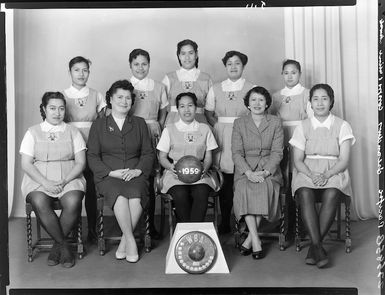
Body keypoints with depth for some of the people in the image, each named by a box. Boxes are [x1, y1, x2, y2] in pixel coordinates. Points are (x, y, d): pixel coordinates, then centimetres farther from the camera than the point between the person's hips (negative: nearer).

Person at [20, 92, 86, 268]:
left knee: (73, 202, -32)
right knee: (39, 203, -33)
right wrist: (45, 182, -14)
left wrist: (65, 181, -13)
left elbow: (80, 163, 5)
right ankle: (63, 245, -15)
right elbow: (26, 164, 2)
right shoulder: (33, 132, 12)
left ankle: (57, 245, -10)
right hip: (38, 179, 0)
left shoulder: (73, 132, 13)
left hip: (69, 179, 0)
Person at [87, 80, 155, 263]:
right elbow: (92, 157, 5)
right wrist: (112, 172, -10)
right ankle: (130, 240, -21)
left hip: (135, 175, 1)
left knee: (135, 197, -32)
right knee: (119, 195, -33)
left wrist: (138, 170, -7)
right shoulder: (99, 125, 13)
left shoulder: (139, 123, 18)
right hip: (108, 177, -1)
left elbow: (148, 153, 13)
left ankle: (123, 242, -16)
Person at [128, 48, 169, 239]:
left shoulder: (158, 87, 12)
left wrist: (158, 131, 3)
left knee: (149, 180, -2)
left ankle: (150, 224, 8)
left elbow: (163, 113, 17)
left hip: (151, 135, 1)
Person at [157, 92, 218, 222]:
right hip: (175, 174, -1)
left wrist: (204, 168, -10)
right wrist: (171, 167, -13)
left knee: (201, 194, -32)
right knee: (180, 195, -33)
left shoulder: (204, 129, 14)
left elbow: (208, 157, 12)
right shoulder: (169, 130, 10)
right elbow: (162, 157, 9)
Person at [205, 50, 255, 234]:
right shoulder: (215, 89, 13)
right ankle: (225, 223, 8)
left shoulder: (252, 89, 6)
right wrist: (218, 125, 1)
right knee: (224, 180, -1)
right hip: (222, 137, 2)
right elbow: (208, 112, 16)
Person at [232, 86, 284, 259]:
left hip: (268, 169, 0)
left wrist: (265, 172, -15)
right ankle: (256, 241, -29)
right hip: (245, 170, 0)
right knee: (244, 188, -32)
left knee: (264, 187, -32)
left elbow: (277, 152, 1)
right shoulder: (239, 123, 9)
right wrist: (248, 172, -16)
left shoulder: (275, 123, 9)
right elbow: (236, 153, 1)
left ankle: (250, 238, -21)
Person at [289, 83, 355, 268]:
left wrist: (326, 175, -19)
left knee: (331, 194, -34)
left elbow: (343, 161, -1)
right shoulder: (303, 127, 11)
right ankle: (318, 247, -32)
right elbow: (298, 160, 4)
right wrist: (311, 174, -16)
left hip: (334, 172, -1)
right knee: (305, 194, -33)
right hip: (307, 172, 1)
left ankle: (314, 246, -24)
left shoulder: (342, 126, 7)